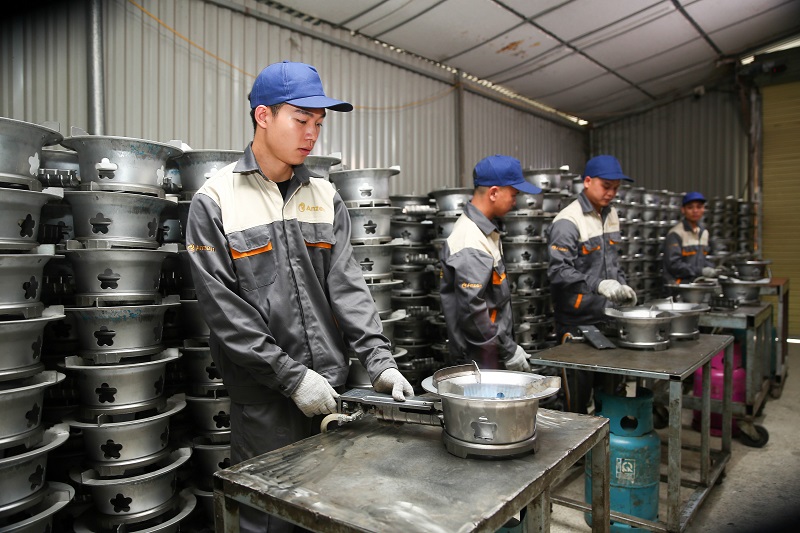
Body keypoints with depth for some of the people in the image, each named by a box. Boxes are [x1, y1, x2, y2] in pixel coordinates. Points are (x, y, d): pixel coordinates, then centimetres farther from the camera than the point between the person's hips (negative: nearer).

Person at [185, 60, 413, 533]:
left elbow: (346, 284, 0)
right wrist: (292, 377, -15)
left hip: (332, 387, 4)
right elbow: (224, 309, -11)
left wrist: (379, 358, -11)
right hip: (265, 398, -4)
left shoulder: (326, 197, 6)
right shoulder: (214, 203, -6)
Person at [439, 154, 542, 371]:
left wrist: (508, 344, 18)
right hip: (481, 360, -9)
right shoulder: (471, 247, -22)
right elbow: (472, 309, -25)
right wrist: (509, 351, -16)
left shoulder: (483, 230, 10)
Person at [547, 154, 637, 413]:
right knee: (579, 390, 1)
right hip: (576, 322, -7)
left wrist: (621, 285, 8)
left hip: (606, 316, 7)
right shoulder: (567, 222, -15)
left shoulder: (611, 214, 12)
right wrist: (599, 285, -31)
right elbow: (559, 272, -22)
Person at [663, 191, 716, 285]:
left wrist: (712, 269, 5)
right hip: (678, 285, -7)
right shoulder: (675, 234, -12)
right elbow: (673, 265, -16)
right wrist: (700, 271, -17)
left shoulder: (704, 232, 14)